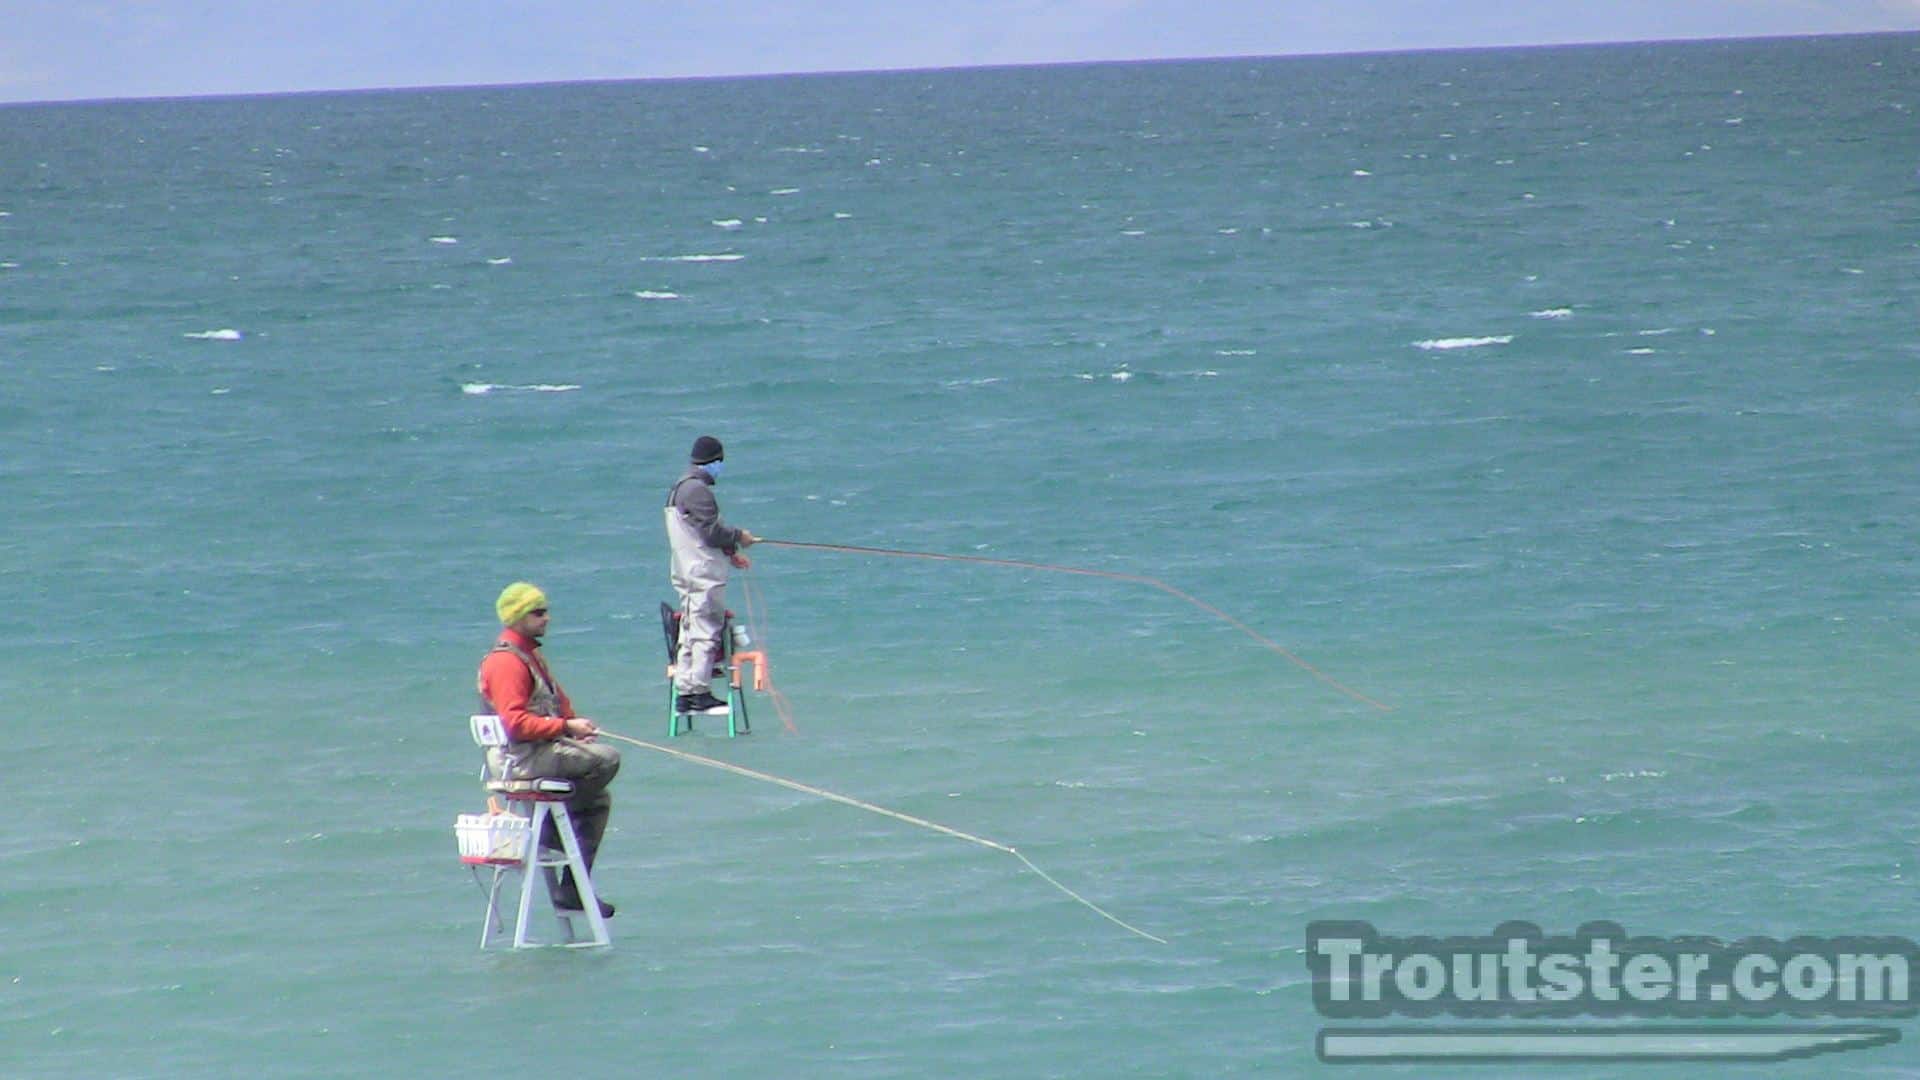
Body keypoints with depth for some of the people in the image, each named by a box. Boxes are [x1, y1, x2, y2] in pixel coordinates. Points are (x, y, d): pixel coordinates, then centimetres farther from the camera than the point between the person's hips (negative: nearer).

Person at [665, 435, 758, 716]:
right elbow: (712, 531, -19)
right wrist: (739, 537, -3)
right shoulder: (697, 490, -15)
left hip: (688, 574, 10)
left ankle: (684, 692, 12)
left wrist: (730, 553, 17)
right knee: (706, 632, -7)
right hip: (704, 576, -10)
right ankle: (700, 692, -8)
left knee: (690, 634, 12)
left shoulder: (680, 488, 17)